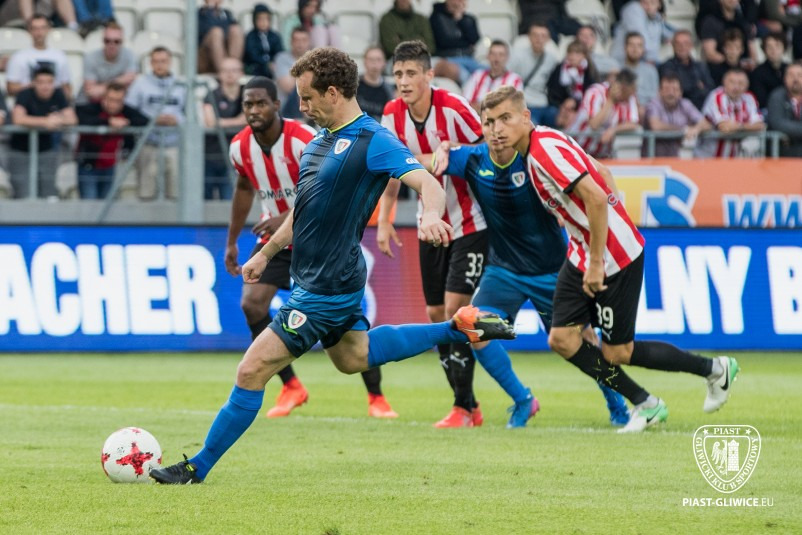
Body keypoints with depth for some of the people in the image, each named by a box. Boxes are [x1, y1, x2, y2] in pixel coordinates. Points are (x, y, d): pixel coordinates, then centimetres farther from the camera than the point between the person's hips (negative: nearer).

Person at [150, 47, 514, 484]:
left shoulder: (373, 141, -17)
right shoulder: (318, 143, 11)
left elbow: (428, 185, -27)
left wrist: (430, 216, -48)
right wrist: (266, 253, 26)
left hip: (327, 288, -11)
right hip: (315, 279, 11)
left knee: (252, 370, -10)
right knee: (351, 356, 29)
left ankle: (199, 467, -1)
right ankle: (459, 327, 31)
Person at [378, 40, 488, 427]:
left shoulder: (454, 109, -20)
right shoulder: (392, 115, -3)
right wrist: (384, 220, 6)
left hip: (470, 223, -6)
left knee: (456, 307, -14)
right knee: (435, 314, 5)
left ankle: (463, 406, -8)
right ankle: (468, 405, 15)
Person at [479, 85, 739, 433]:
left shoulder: (546, 148, -23)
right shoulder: (537, 147, 7)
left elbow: (596, 198, -29)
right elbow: (601, 171, 18)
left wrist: (597, 263, -25)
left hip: (616, 256, -9)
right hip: (582, 254, 9)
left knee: (616, 354, 0)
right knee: (562, 339, -1)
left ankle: (715, 370, 18)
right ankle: (644, 404, 11)